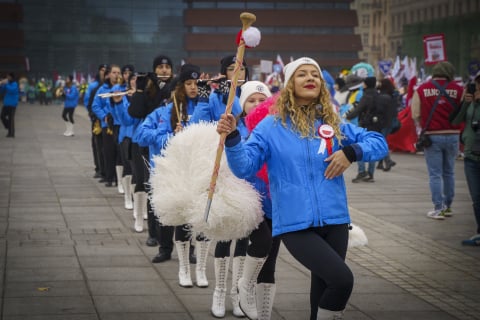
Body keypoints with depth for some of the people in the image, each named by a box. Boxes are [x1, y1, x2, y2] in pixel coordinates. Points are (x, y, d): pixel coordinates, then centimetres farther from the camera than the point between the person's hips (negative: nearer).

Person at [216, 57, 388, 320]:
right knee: (342, 279, -21)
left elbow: (380, 143, 10)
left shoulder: (335, 124, 8)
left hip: (334, 221, 4)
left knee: (323, 291, 11)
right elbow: (244, 167, -6)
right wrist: (232, 138, -24)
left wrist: (351, 152, -9)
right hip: (295, 224, -4)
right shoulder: (271, 126, 0)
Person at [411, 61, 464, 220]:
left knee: (435, 174, 3)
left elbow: (415, 115, -1)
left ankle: (438, 209, 1)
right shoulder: (458, 89, -3)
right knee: (449, 172, 15)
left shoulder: (422, 89, -3)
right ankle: (448, 206, 22)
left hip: (432, 136, -1)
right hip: (452, 135, 1)